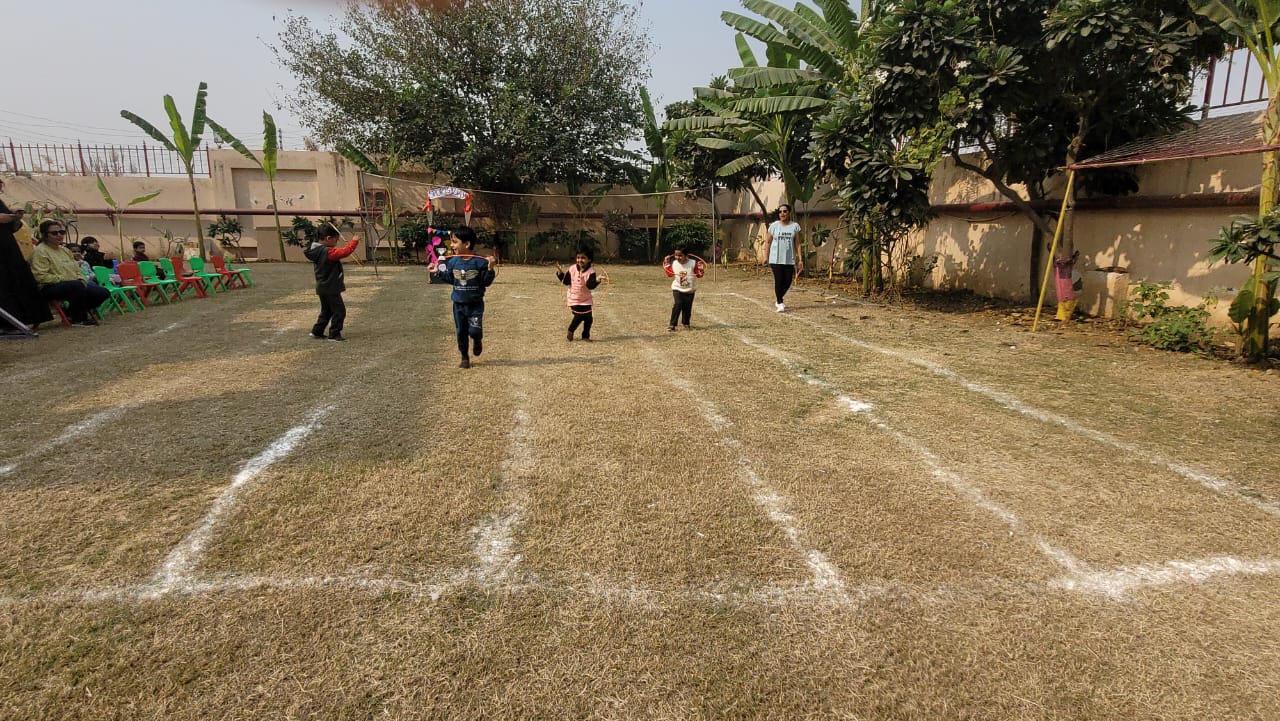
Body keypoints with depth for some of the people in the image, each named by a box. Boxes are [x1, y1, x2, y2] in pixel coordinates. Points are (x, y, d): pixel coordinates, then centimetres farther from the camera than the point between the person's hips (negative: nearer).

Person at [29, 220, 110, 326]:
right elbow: (40, 276, -16)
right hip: (50, 288, -8)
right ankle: (79, 319, -22)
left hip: (76, 284, 8)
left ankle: (72, 312, 7)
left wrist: (81, 280, 1)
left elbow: (77, 270, 23)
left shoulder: (65, 250, 21)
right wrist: (63, 279, -20)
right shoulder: (40, 251, -6)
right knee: (77, 285, -40)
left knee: (104, 292, -9)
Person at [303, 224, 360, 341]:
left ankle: (317, 332, 26)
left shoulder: (317, 251, 7)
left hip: (322, 288, 10)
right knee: (339, 311, 1)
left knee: (326, 311, 22)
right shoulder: (328, 252, -22)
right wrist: (354, 241, -15)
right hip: (330, 289, -10)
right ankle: (334, 334, 5)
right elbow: (345, 251, -26)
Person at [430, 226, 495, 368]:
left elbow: (486, 282, -11)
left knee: (475, 331, -10)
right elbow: (451, 278, 14)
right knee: (461, 332, 9)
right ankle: (465, 358, 23)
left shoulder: (480, 262, -14)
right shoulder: (453, 262, 0)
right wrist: (438, 272, 6)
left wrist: (490, 269, -26)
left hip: (475, 304, -4)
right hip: (458, 304, 4)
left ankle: (477, 340, 27)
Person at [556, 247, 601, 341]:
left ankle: (586, 336, 20)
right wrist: (560, 272, -11)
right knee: (579, 316, -9)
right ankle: (570, 331, 18)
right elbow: (566, 281, 1)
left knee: (588, 318, 1)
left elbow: (590, 285, -23)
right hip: (573, 298, 0)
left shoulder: (591, 271, -12)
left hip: (585, 299, 0)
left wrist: (596, 280, -42)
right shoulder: (572, 269, -3)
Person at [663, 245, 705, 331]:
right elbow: (670, 274, 10)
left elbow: (699, 275, -6)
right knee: (677, 305, -17)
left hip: (690, 290, 0)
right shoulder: (673, 263, -4)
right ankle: (672, 324, -14)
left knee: (687, 307, 8)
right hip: (677, 289, 0)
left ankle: (686, 323, 29)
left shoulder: (693, 263, -11)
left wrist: (701, 269, -25)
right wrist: (667, 265, 2)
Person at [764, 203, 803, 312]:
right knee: (778, 281, -5)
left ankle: (778, 299, 28)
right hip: (776, 259, -2)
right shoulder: (774, 225, 1)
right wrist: (766, 256, 2)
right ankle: (780, 303, 8)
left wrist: (800, 259, -3)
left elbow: (797, 244, 2)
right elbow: (769, 242, 6)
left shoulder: (795, 226, 3)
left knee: (788, 281, 4)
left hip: (789, 259, 2)